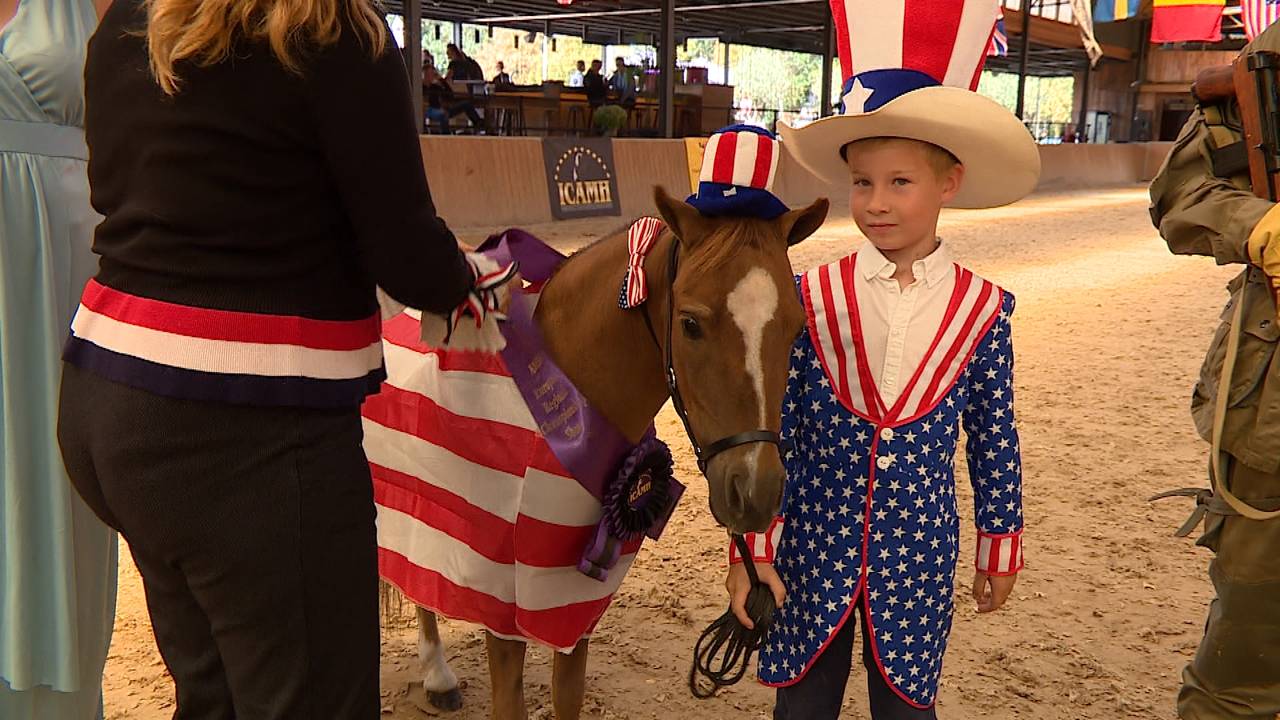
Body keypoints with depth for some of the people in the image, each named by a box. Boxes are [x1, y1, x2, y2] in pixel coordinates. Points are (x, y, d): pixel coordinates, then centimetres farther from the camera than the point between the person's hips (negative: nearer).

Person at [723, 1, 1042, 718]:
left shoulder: (984, 309, -6)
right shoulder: (811, 297, -9)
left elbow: (994, 440, 3)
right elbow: (772, 428, -6)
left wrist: (1000, 545, 10)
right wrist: (752, 549, -6)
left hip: (919, 554, 1)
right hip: (812, 548, 0)